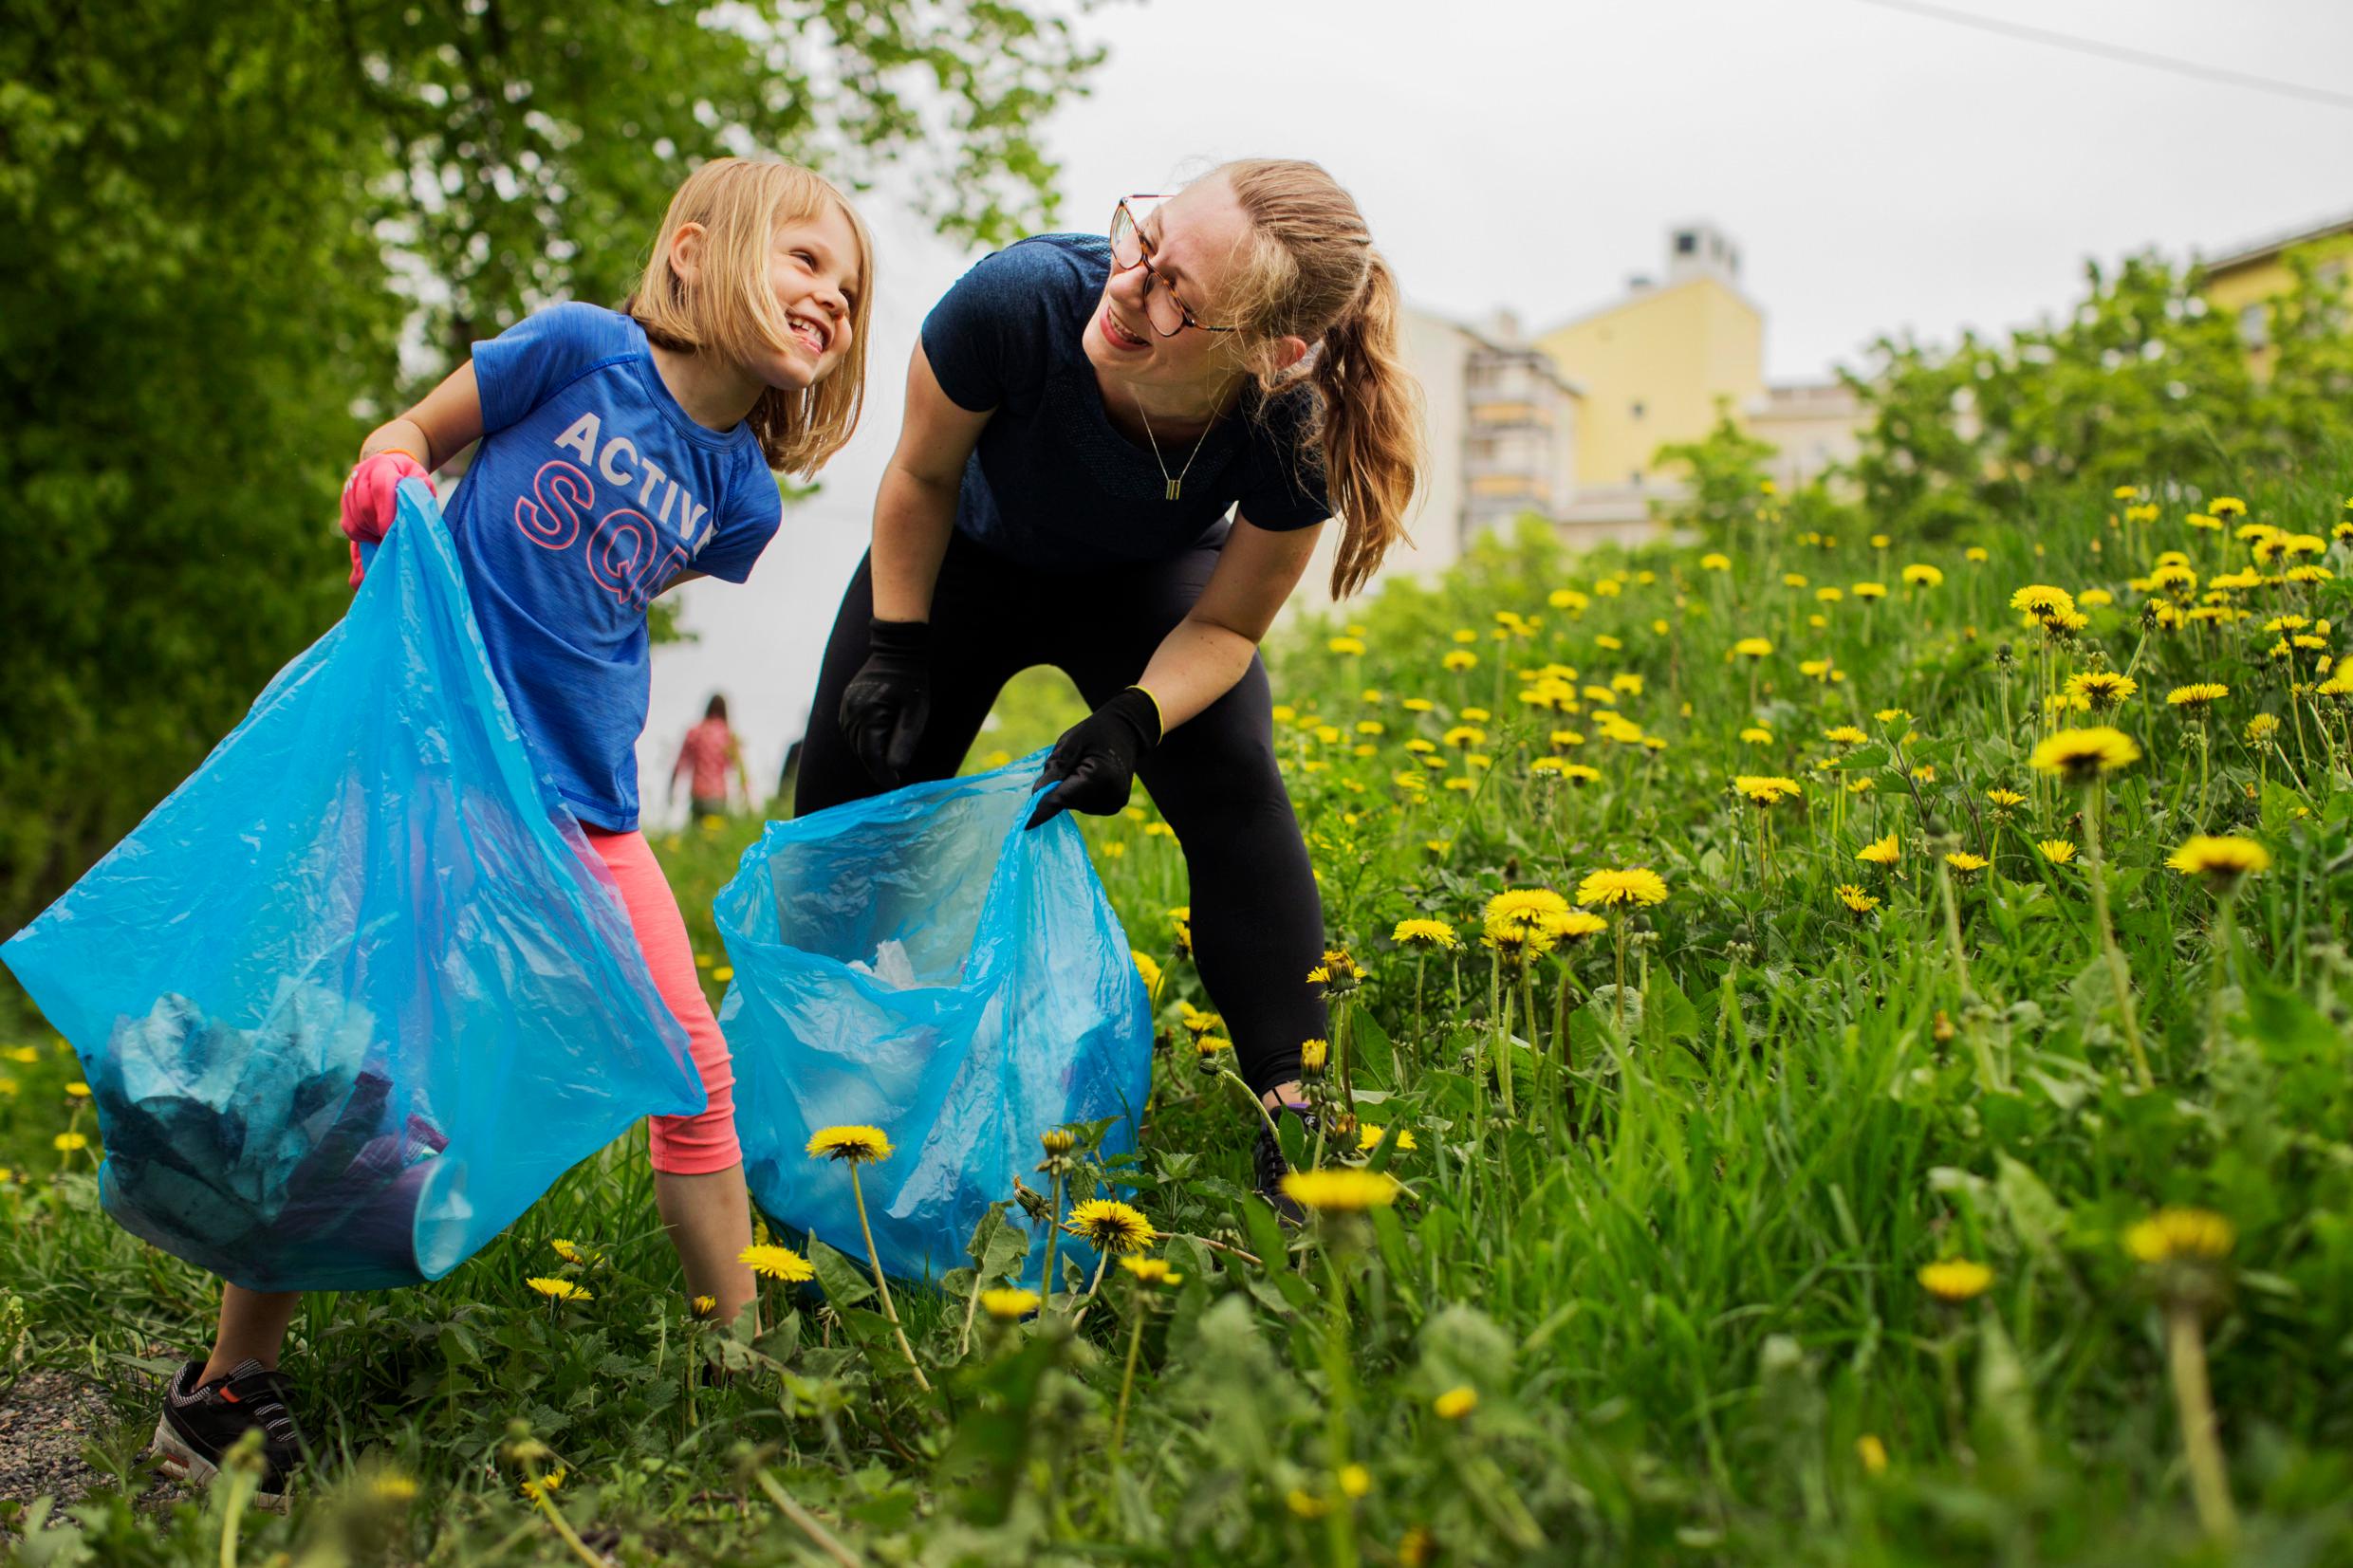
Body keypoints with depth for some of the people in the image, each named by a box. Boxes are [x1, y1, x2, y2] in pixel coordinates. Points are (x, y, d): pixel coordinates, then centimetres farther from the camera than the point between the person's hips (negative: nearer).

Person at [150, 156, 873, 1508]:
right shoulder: (582, 348, -8)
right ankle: (230, 1381, 12)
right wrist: (384, 478, -16)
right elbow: (419, 430, 3)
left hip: (585, 800, 5)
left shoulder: (741, 495, 5)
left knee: (695, 1066, 2)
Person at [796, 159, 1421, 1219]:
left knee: (1233, 791, -23)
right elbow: (923, 475, -18)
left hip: (1149, 584, 0)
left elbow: (1225, 625, -20)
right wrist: (896, 647, -18)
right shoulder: (1017, 299, -42)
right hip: (967, 560, 1)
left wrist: (1135, 719, -37)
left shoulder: (1294, 428, -38)